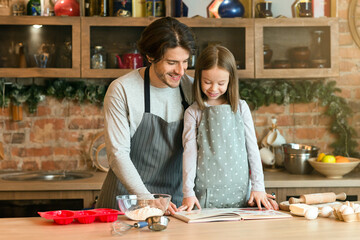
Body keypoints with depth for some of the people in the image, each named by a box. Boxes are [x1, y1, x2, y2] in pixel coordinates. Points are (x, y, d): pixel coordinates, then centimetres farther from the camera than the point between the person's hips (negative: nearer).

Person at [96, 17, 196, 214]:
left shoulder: (191, 89, 1)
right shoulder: (121, 90, -10)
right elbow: (117, 154, -11)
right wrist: (147, 200, -21)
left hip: (176, 201, 3)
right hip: (128, 200, -2)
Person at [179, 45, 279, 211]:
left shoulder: (241, 108, 7)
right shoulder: (193, 112, 2)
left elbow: (253, 149, 8)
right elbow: (189, 152, -2)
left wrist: (258, 187, 2)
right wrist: (188, 193, -9)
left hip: (239, 192, 2)